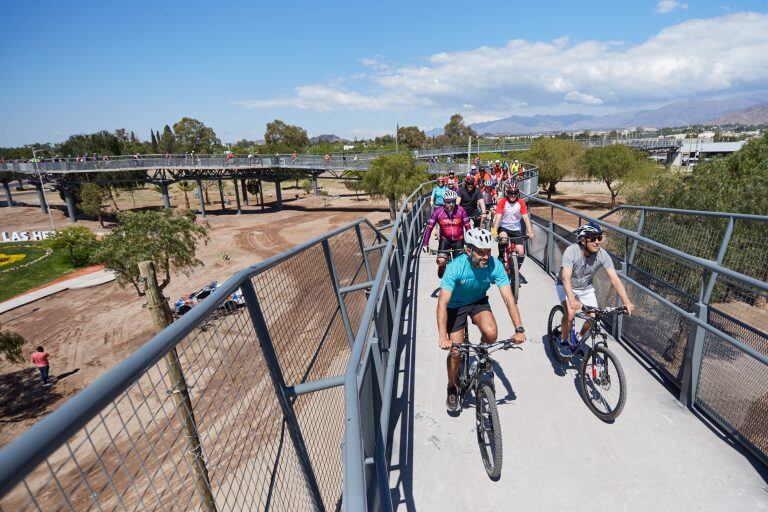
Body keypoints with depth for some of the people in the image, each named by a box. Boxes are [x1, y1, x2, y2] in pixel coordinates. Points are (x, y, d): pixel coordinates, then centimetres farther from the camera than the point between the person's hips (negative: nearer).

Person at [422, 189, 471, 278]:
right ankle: (442, 268, 20)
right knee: (441, 261, -16)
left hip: (458, 240, 0)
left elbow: (467, 227, -13)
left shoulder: (461, 210, -17)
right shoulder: (438, 211, -17)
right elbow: (429, 227, -16)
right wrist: (425, 244, -22)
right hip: (445, 239, 0)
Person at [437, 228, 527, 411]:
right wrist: (442, 337, -45)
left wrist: (519, 329, -30)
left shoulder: (495, 265, -26)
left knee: (491, 333, -26)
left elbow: (509, 298, -23)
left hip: (479, 301, 2)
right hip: (456, 305, -2)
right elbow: (442, 303, -37)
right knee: (456, 351, -5)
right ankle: (452, 389, 22)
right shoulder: (456, 267, -33)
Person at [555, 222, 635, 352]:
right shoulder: (571, 251, -31)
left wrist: (627, 302, -36)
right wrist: (572, 300, -55)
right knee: (570, 313, -26)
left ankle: (579, 338, 22)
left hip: (586, 287, 4)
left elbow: (615, 279, -24)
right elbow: (566, 277, -41)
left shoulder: (602, 255, -21)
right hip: (566, 286, -4)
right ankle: (563, 340, 0)